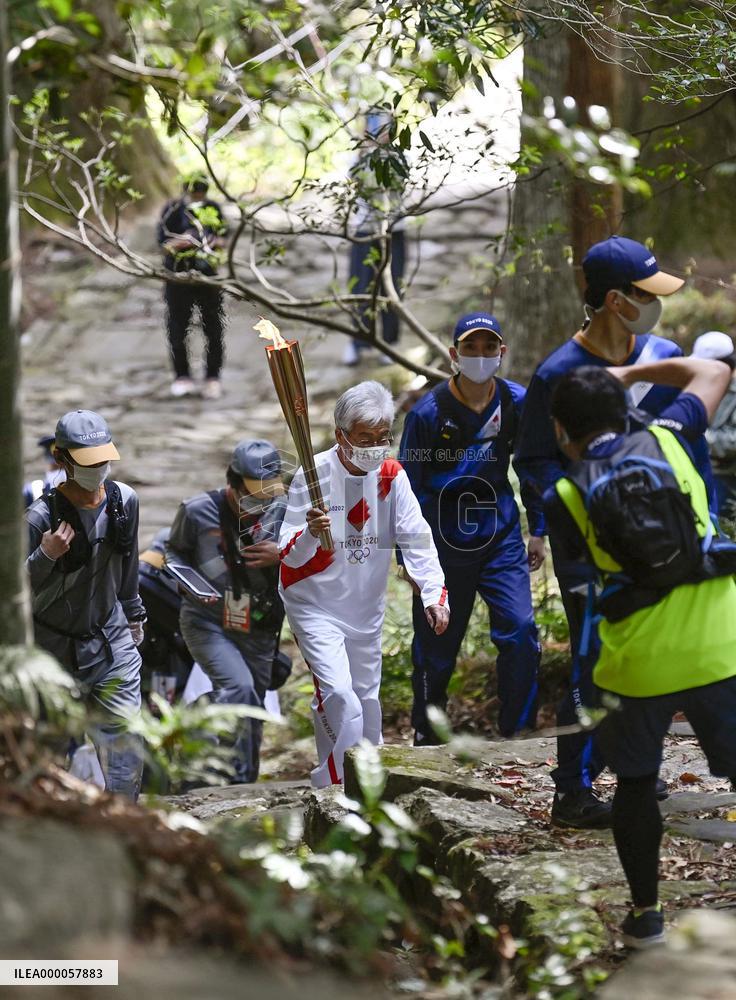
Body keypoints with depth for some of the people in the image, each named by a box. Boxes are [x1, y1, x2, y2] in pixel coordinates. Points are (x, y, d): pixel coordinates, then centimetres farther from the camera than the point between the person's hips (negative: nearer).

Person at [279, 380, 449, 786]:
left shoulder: (391, 475, -7)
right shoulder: (313, 476, -19)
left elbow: (416, 538, -8)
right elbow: (290, 555, -21)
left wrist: (435, 594, -20)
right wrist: (310, 535, -44)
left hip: (366, 608, 5)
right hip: (315, 605, -5)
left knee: (366, 698, 16)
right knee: (339, 698, -19)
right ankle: (336, 787, -8)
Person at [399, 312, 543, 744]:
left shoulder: (517, 402, -2)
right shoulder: (429, 412, -12)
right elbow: (409, 486, -5)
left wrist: (538, 531, 13)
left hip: (501, 535, 2)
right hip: (444, 542, -2)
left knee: (521, 632, -10)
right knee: (436, 647, 5)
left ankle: (518, 735, 3)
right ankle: (426, 738, 24)